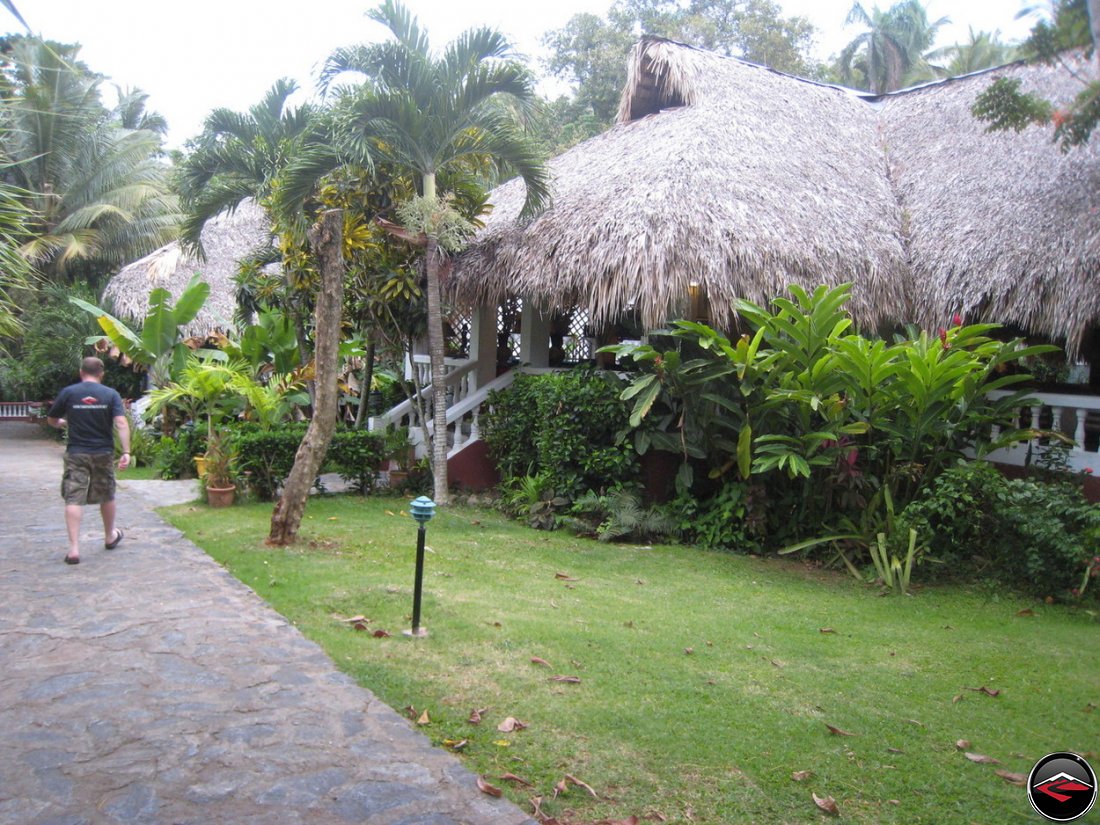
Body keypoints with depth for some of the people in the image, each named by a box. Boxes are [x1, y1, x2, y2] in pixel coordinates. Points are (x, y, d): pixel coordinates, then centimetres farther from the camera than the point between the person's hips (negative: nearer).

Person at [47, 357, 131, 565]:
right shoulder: (111, 394, -2)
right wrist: (126, 452, -15)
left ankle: (74, 548, -11)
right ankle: (110, 537, 36)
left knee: (73, 499, -2)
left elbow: (52, 420, 10)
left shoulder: (68, 393, -1)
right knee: (106, 497, 17)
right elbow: (121, 423, -13)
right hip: (103, 453, 1)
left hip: (76, 454, -1)